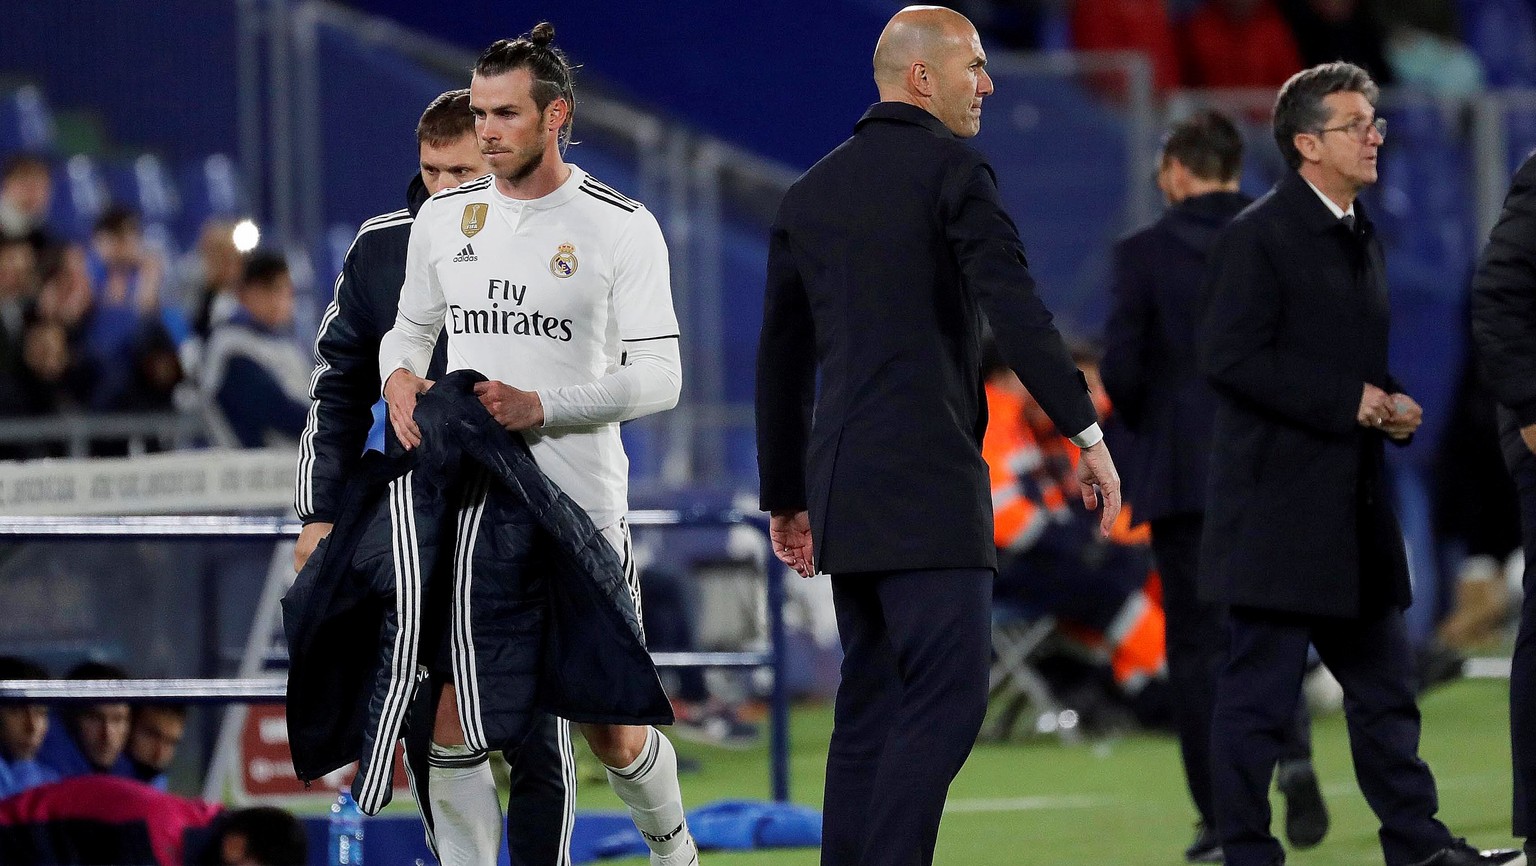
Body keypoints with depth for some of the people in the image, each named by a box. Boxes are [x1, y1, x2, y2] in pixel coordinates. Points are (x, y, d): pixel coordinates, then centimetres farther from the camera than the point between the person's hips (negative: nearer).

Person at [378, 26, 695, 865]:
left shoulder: (621, 228, -5)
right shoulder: (444, 218, 8)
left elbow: (657, 378, -8)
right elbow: (410, 327, 22)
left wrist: (541, 407, -21)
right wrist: (399, 375, -3)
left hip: (581, 510, -3)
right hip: (463, 506, 3)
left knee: (611, 733, 6)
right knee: (451, 725, -7)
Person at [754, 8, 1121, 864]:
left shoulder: (812, 194, 16)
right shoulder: (954, 172, -6)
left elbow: (782, 362, 20)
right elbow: (1015, 311, -19)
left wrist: (785, 498, 26)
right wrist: (1088, 432, -21)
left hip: (845, 482, 8)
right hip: (927, 474, -8)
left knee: (873, 700, 11)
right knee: (947, 696, -11)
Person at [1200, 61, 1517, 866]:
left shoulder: (1361, 237, 16)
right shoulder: (1258, 237, -11)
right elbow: (1230, 357, -19)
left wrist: (1394, 406, 6)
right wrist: (1347, 402, -18)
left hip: (1354, 509, 9)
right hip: (1275, 505, -9)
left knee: (1383, 680, 14)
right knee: (1259, 688, -4)